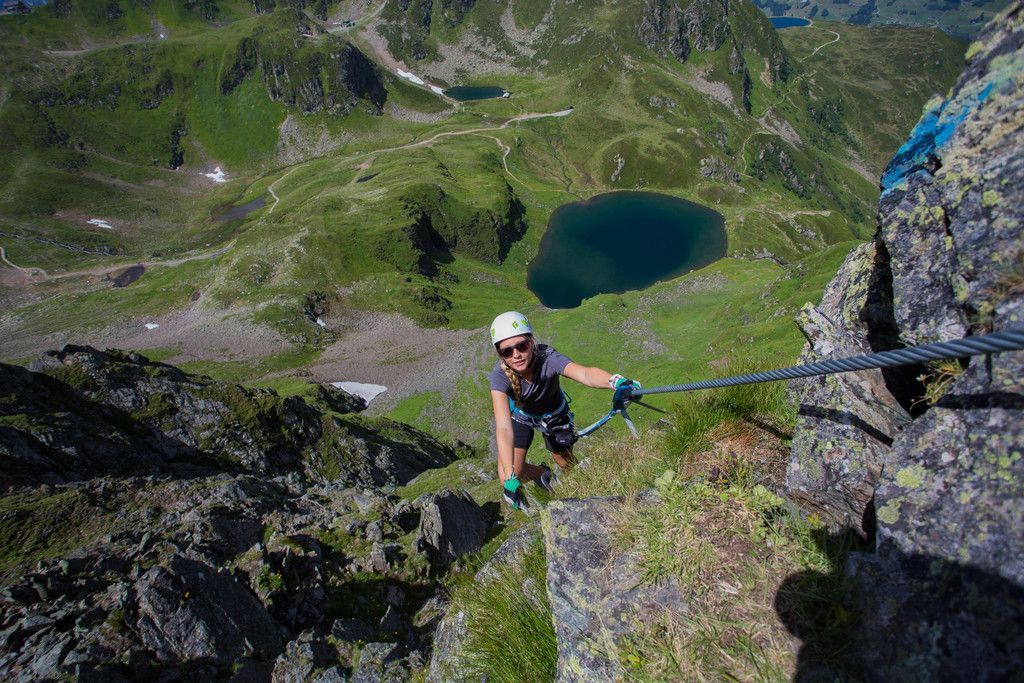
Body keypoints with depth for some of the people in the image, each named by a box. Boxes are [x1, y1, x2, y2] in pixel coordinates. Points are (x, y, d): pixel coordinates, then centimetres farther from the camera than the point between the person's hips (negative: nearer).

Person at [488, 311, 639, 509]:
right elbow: (503, 427, -47)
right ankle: (542, 473, 24)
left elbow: (585, 374, -58)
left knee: (566, 464, 15)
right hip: (520, 416, 0)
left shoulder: (547, 358, -38)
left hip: (553, 414, 0)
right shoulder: (500, 376, -37)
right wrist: (510, 479, -56)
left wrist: (616, 381, -79)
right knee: (507, 478, -10)